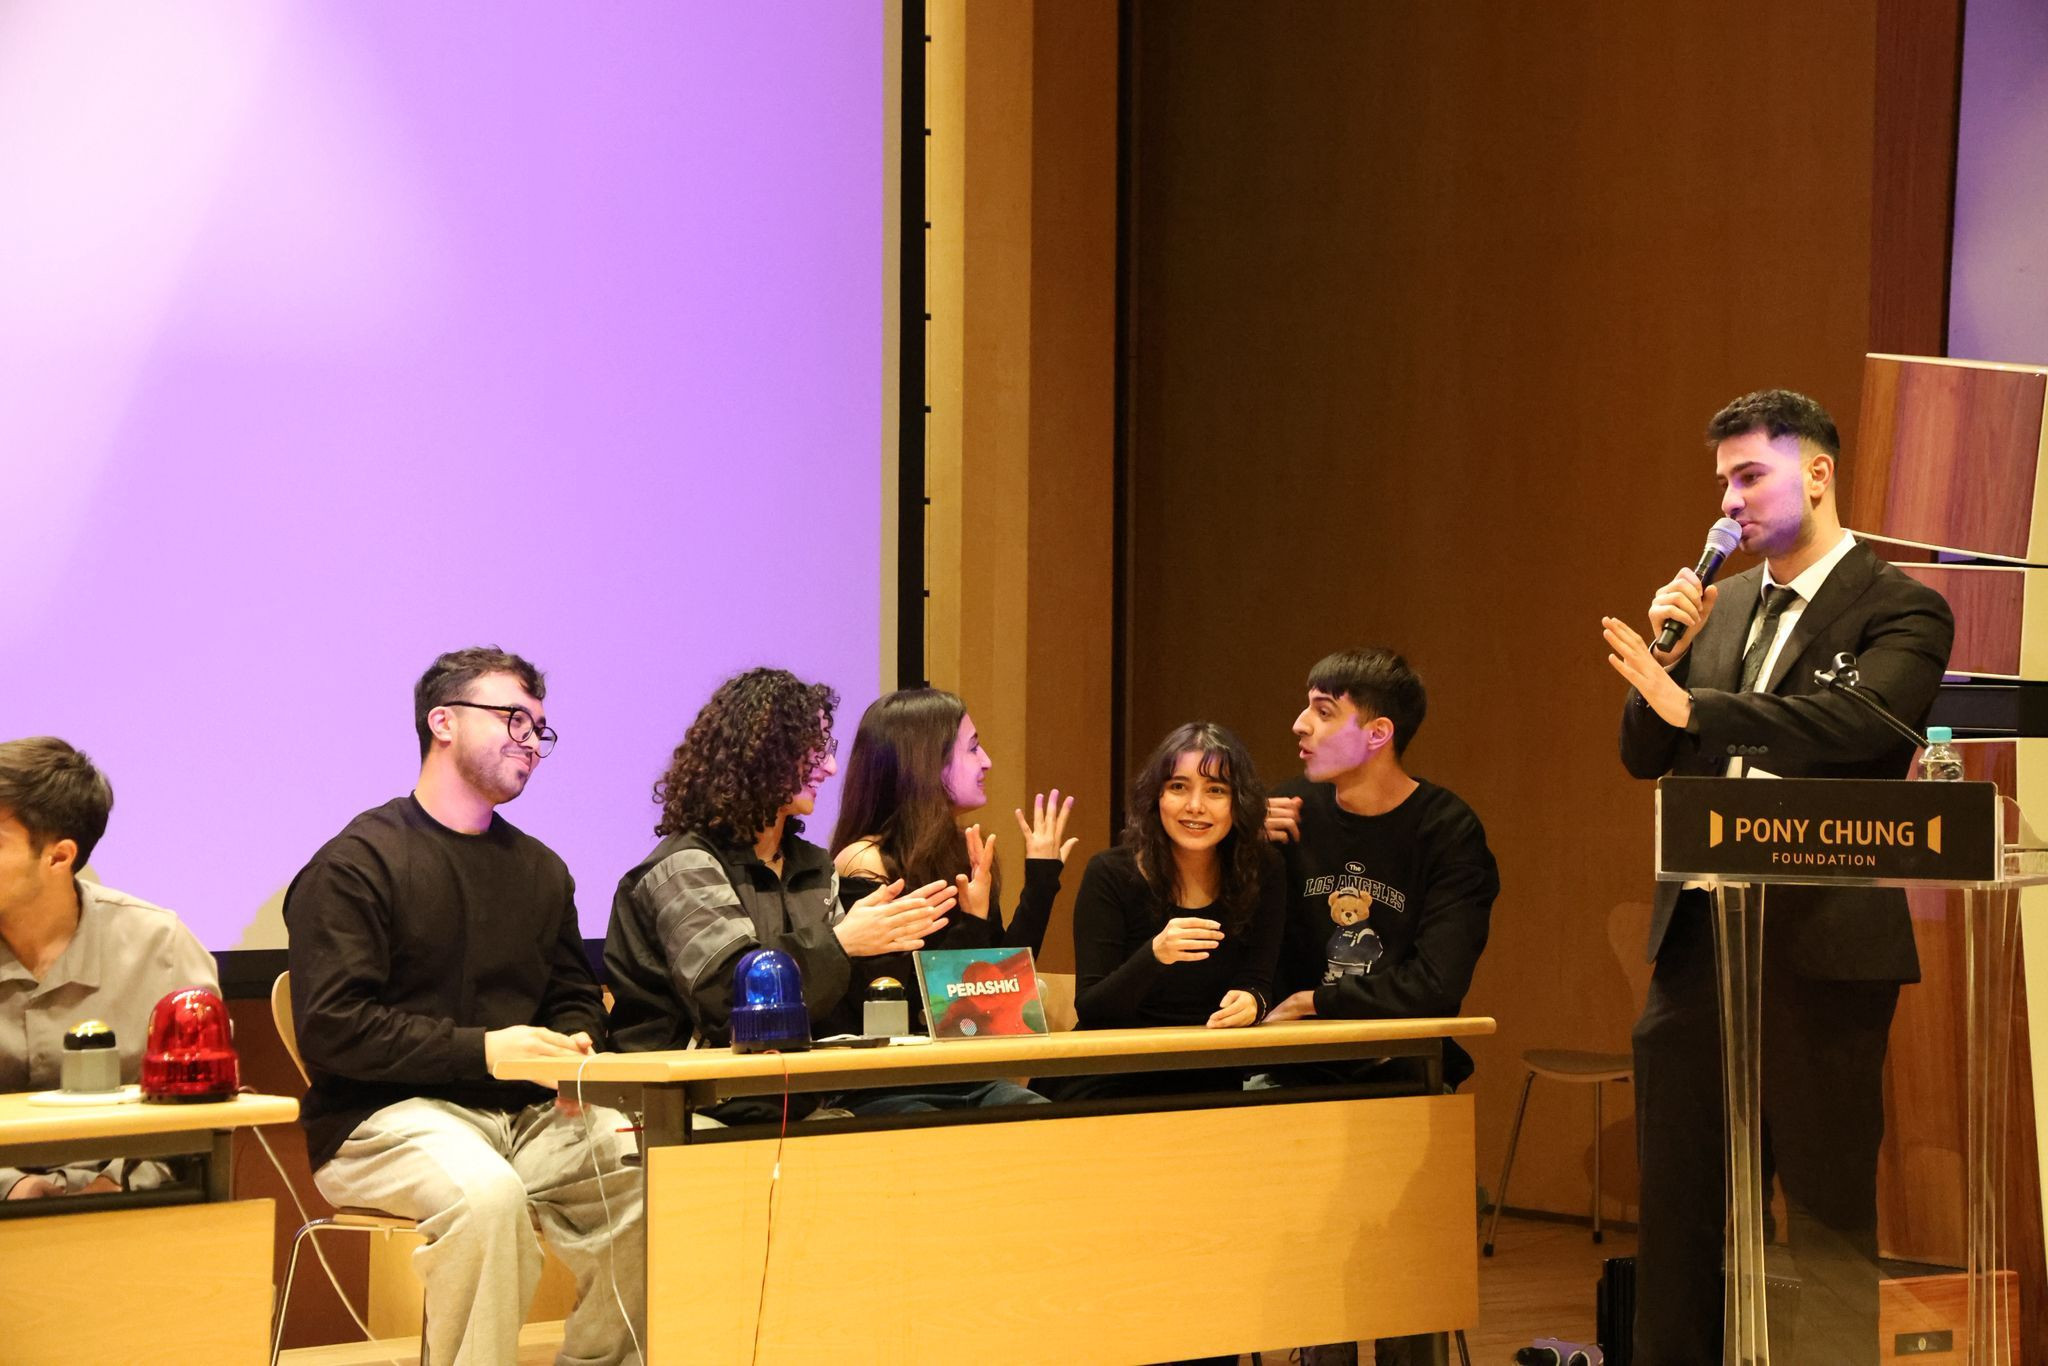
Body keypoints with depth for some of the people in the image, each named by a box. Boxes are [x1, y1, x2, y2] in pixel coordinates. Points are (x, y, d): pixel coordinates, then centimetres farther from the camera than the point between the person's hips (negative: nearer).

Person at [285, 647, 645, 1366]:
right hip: (387, 1117, -6)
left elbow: (576, 997, 26)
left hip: (528, 1113, 6)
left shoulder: (540, 869, 18)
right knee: (486, 1192, -37)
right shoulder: (355, 864, -4)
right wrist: (480, 1049, -18)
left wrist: (573, 1048, 1)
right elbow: (331, 1029, -12)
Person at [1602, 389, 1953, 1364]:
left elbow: (1852, 720, -23)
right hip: (1698, 942, 6)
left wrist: (1690, 702, -27)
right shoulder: (1721, 607, 15)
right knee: (1676, 1200, 10)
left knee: (1829, 1202, -1)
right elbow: (1646, 757, 15)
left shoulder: (1900, 609, -4)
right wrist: (1670, 648, -2)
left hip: (1820, 945, -6)